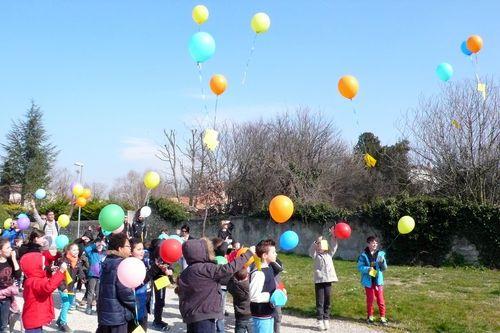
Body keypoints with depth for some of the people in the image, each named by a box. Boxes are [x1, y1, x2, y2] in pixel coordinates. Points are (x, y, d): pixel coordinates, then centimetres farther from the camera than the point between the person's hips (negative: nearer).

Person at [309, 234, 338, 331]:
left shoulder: (329, 254, 14)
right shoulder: (315, 255, 3)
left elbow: (334, 246, 6)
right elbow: (311, 250, -16)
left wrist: (333, 236, -8)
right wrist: (316, 241, -31)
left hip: (328, 280, 3)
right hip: (319, 280, -3)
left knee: (327, 301, 9)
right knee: (320, 302, -1)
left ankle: (326, 320, 17)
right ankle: (319, 321, 3)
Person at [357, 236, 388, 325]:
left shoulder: (380, 254, 0)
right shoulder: (364, 255, -8)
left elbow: (384, 268, 0)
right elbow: (360, 267, -8)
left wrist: (382, 262, -21)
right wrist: (368, 269, -24)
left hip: (378, 280, 2)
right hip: (368, 281, -1)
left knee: (380, 299, 3)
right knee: (370, 299, 10)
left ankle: (383, 317, 13)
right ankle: (370, 316, 24)